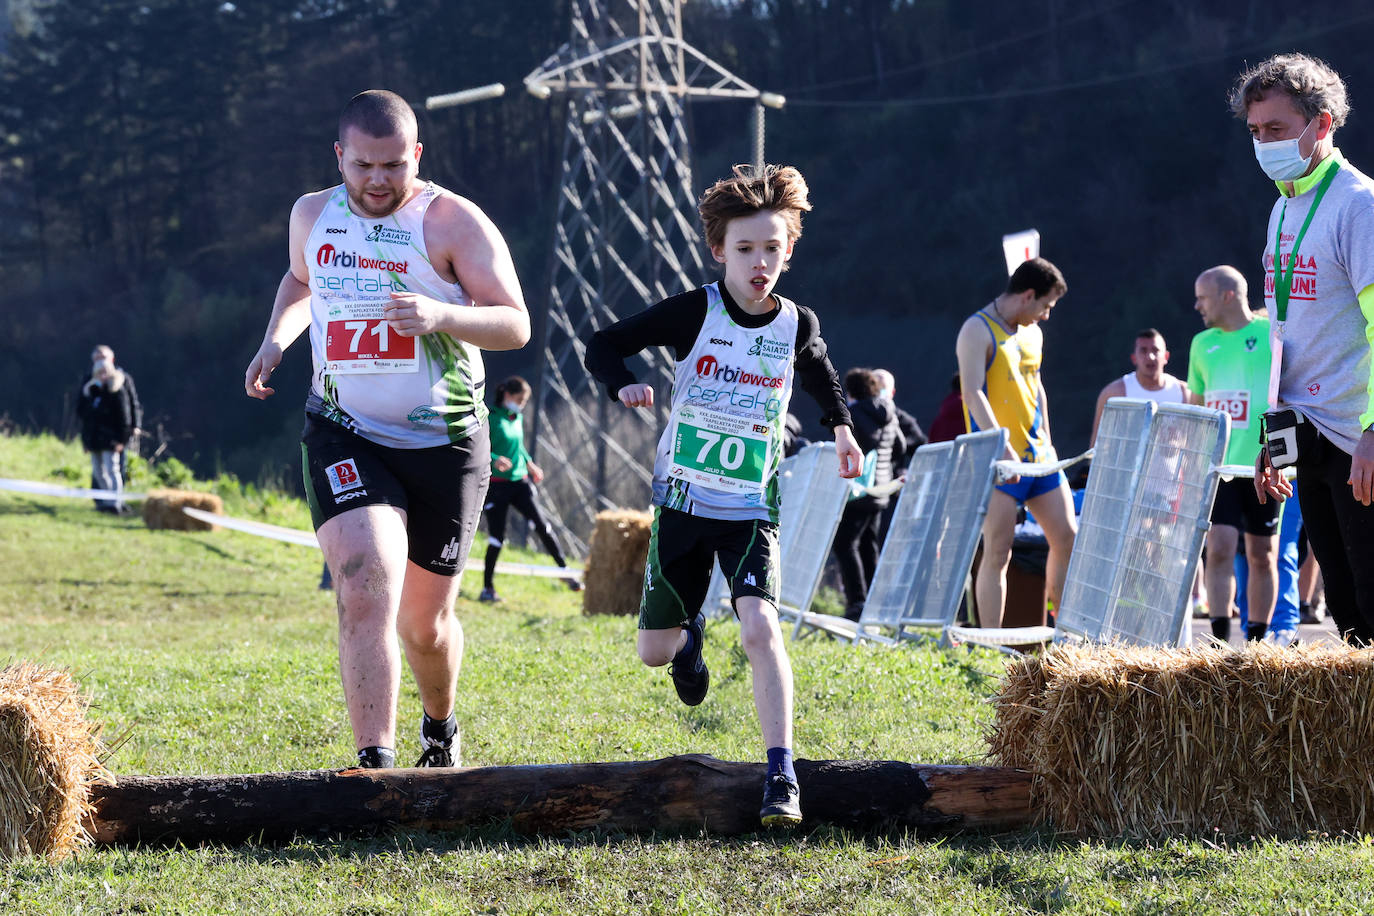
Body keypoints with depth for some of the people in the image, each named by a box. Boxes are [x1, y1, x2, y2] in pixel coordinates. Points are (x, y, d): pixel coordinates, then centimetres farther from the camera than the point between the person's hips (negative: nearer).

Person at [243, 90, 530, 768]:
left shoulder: (453, 221, -7)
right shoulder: (313, 215, 6)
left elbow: (515, 325, -11)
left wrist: (441, 314, -29)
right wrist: (276, 340, 11)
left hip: (445, 444, -1)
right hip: (344, 437, 1)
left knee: (425, 621, 11)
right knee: (365, 588, -22)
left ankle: (440, 725, 42)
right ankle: (375, 763, -27)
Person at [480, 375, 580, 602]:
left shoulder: (518, 418, 10)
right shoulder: (491, 418, -11)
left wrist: (529, 463, 15)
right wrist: (495, 460, -33)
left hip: (520, 481, 6)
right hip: (497, 484, -6)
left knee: (541, 525, -6)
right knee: (497, 537, -4)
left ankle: (564, 570, 0)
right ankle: (487, 588, 7)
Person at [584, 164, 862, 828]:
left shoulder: (796, 326, -3)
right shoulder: (695, 312, -11)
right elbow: (602, 347, -9)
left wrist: (840, 426, 15)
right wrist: (623, 385, -28)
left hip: (750, 510, 0)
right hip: (681, 501, 0)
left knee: (759, 626, -25)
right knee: (653, 652, 10)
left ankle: (781, 776, -24)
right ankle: (689, 637, 49)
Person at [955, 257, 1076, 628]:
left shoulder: (1030, 333, 14)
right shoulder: (978, 331, -10)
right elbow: (973, 392, -20)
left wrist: (1046, 442, 17)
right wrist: (1003, 447, -29)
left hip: (1038, 457, 8)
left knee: (1066, 537, 7)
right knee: (997, 552, -8)